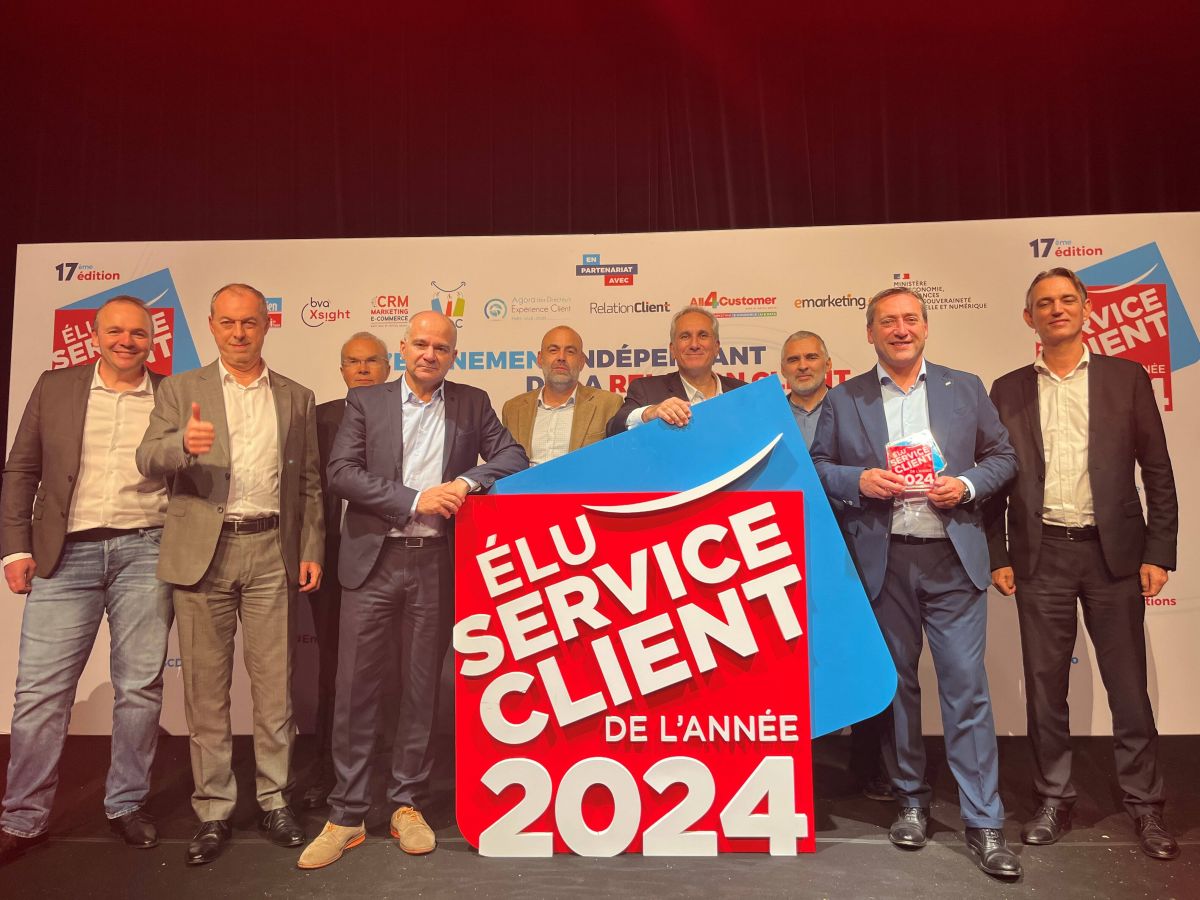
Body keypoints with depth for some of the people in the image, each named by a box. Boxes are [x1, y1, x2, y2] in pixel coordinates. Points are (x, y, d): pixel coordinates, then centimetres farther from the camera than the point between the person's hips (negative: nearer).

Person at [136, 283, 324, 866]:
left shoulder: (297, 398, 11)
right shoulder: (180, 391, 8)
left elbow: (309, 483, 11)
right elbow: (147, 461, -3)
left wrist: (311, 550, 3)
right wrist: (182, 443, -26)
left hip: (272, 552, 1)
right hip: (202, 552, 0)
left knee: (274, 685, 6)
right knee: (205, 687, 6)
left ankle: (274, 801, 21)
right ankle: (213, 811, 20)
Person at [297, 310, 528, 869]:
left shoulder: (472, 404, 9)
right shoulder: (365, 402, 5)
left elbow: (513, 458, 4)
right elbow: (341, 472, -5)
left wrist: (468, 481, -14)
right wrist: (415, 500, -14)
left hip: (436, 564, 1)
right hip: (373, 560, -1)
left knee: (422, 687, 10)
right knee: (356, 687, 4)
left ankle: (408, 805, 25)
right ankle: (346, 816, 18)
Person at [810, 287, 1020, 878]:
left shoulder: (965, 388, 8)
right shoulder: (843, 400, 5)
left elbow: (1002, 455, 11)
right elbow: (816, 467, 5)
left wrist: (968, 485, -8)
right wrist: (858, 480, -13)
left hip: (954, 559, 0)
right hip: (881, 563, 1)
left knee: (966, 685, -1)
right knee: (896, 683, 11)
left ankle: (983, 822, 12)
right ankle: (911, 801, 28)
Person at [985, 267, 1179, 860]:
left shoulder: (1127, 378, 5)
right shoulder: (1008, 390, 7)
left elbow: (1158, 471, 3)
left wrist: (1159, 553, -3)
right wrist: (998, 556, 1)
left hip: (1113, 550, -1)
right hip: (1040, 555, 1)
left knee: (1128, 683, 7)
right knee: (1044, 684, 8)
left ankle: (1145, 806, 23)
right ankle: (1054, 800, 22)